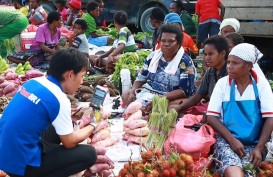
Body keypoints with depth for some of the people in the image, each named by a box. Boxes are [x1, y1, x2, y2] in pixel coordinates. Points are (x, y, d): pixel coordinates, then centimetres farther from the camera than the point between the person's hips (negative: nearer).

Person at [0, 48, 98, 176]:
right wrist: (92, 126, 8)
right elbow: (69, 143, -7)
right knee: (89, 154, -4)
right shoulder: (59, 99, -18)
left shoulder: (33, 82, 4)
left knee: (59, 124, 23)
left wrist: (66, 115, 17)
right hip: (20, 164, -8)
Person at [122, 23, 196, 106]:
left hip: (170, 99, -6)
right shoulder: (153, 55, 8)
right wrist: (133, 92, -8)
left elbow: (185, 91, -17)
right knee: (125, 96, -7)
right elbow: (141, 78, 13)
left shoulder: (185, 62, -11)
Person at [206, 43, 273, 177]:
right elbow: (211, 117, -1)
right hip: (227, 140, -1)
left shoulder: (261, 84, 2)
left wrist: (259, 148, -11)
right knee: (231, 163, -31)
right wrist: (231, 140, -12)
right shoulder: (222, 83, 2)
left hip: (253, 143, 1)